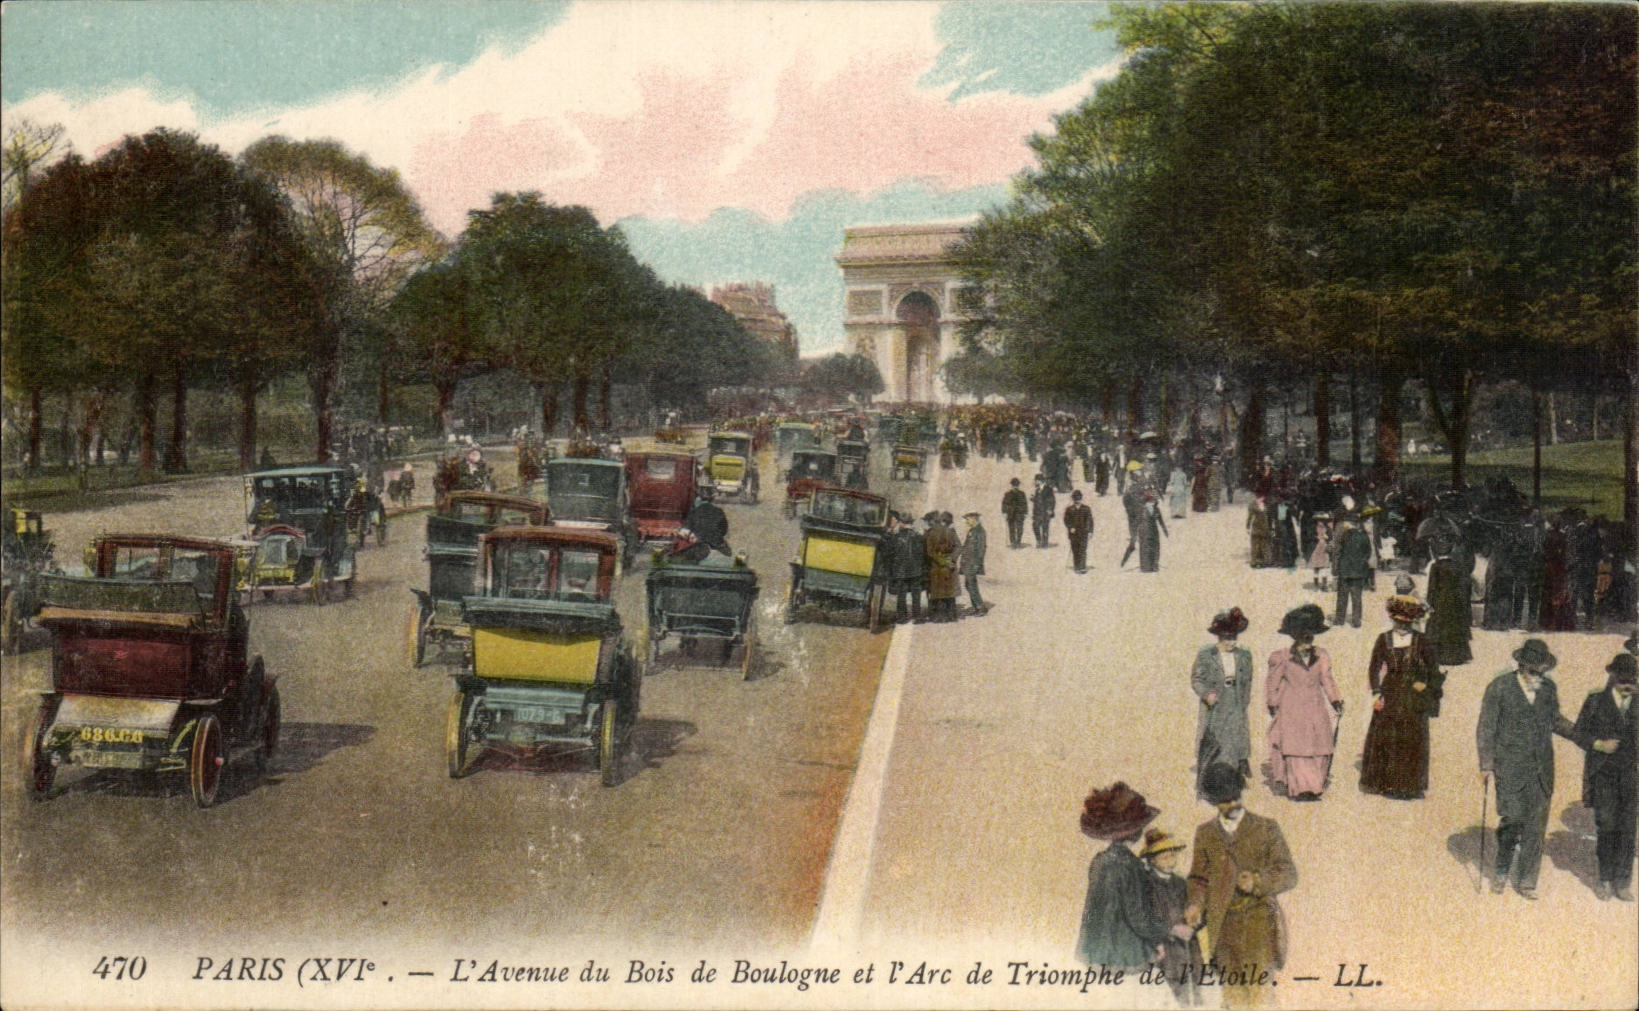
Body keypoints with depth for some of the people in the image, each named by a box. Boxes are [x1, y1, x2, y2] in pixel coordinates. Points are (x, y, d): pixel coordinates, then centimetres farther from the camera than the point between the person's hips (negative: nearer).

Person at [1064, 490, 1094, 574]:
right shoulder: (1068, 508, 5)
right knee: (1075, 550, 2)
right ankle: (1077, 567, 10)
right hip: (1073, 532, 1)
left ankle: (1082, 567, -15)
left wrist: (1090, 531, 0)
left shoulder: (1086, 508, 5)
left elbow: (1090, 520, 7)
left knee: (1082, 550, -11)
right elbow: (1066, 520, 3)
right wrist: (1070, 527, -12)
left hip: (1083, 532, -1)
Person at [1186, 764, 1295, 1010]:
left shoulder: (1265, 828, 3)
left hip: (1259, 920, -3)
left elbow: (1289, 875, 0)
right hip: (1225, 923, 3)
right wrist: (1196, 904, 0)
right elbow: (1199, 877, 20)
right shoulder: (1205, 833, 13)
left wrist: (1257, 881, -19)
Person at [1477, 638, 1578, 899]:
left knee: (1536, 824, 3)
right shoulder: (1500, 687, -5)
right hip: (1510, 767, -4)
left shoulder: (1549, 689, 7)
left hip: (1541, 769, 4)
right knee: (1512, 818, -7)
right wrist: (1486, 764, -7)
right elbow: (1486, 728, -3)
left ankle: (1526, 880, 13)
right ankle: (1501, 872, 15)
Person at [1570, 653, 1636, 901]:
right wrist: (1599, 745, -12)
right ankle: (1606, 880, 9)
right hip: (1603, 773, -1)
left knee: (1627, 828, 1)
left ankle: (1622, 882, 9)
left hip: (1630, 775, 2)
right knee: (1606, 826, -2)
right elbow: (1578, 734, 5)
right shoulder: (1595, 702, 3)